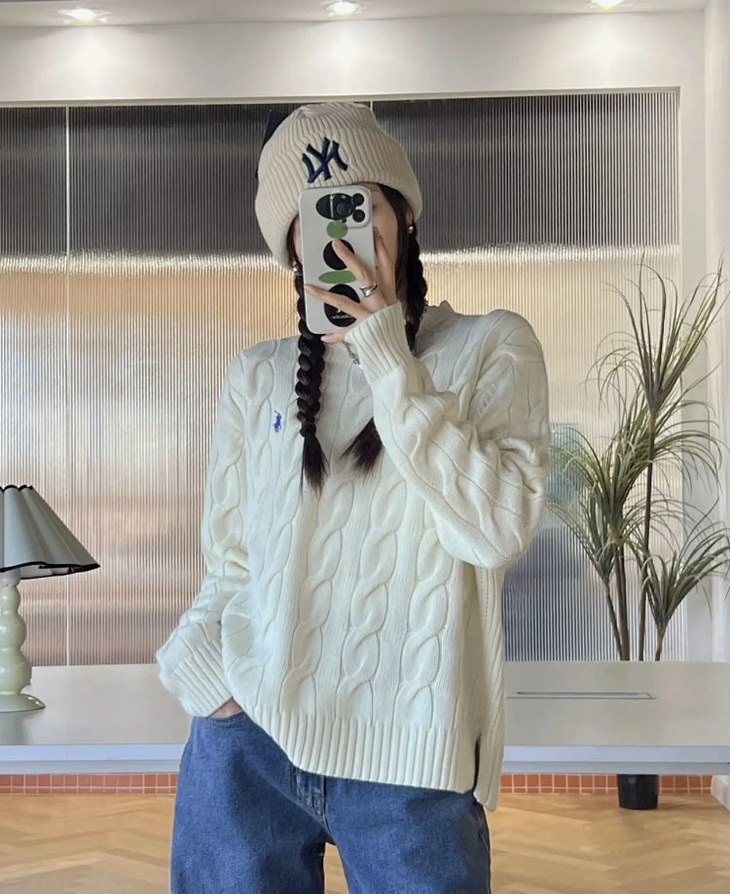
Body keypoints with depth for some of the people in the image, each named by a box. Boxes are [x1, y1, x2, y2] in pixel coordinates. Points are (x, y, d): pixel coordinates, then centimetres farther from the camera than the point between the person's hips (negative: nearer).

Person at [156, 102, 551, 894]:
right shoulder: (258, 377, 9)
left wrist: (388, 363, -11)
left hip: (407, 759, -2)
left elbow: (497, 530, -11)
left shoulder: (491, 348, 2)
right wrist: (203, 672, -5)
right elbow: (229, 565, 14)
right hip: (244, 745, 3)